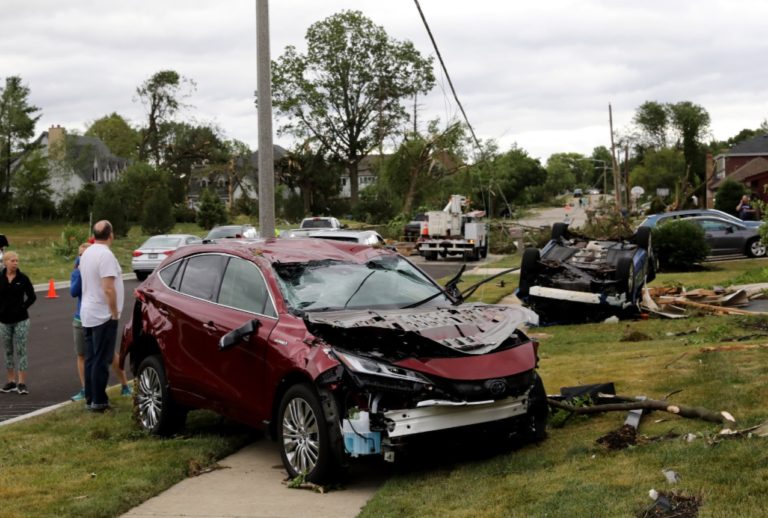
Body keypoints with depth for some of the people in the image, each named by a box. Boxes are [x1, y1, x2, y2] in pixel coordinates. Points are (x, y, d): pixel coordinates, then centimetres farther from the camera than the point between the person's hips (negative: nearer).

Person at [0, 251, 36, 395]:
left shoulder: (23, 278, -2)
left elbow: (32, 296, 2)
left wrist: (23, 307, -7)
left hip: (21, 320, -2)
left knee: (21, 351, -4)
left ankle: (22, 383, -3)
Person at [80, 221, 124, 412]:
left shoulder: (87, 253, 11)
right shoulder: (106, 255, -18)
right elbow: (108, 289, -24)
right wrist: (115, 312, -15)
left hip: (87, 314, 9)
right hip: (103, 315, -9)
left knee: (90, 359, 12)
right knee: (101, 360, -5)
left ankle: (90, 399, 16)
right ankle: (98, 401, -2)